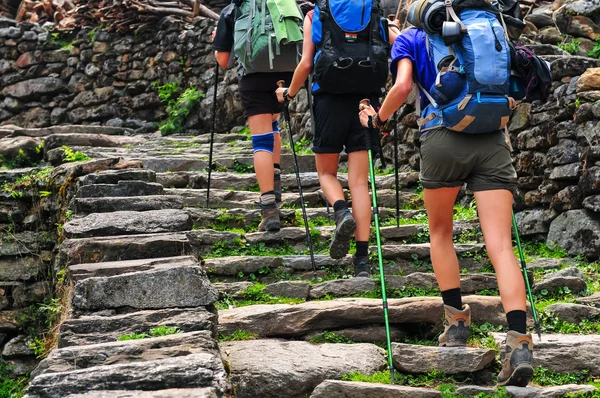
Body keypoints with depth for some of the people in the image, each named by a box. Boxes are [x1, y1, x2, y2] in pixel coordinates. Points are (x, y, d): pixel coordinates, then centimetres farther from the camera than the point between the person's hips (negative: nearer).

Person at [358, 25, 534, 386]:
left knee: (441, 233, 21)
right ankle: (519, 342, -19)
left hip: (444, 138, -2)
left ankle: (457, 321, 18)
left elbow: (403, 87, -2)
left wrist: (377, 118, 14)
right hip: (493, 141, 2)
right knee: (501, 245, -5)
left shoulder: (411, 38, 14)